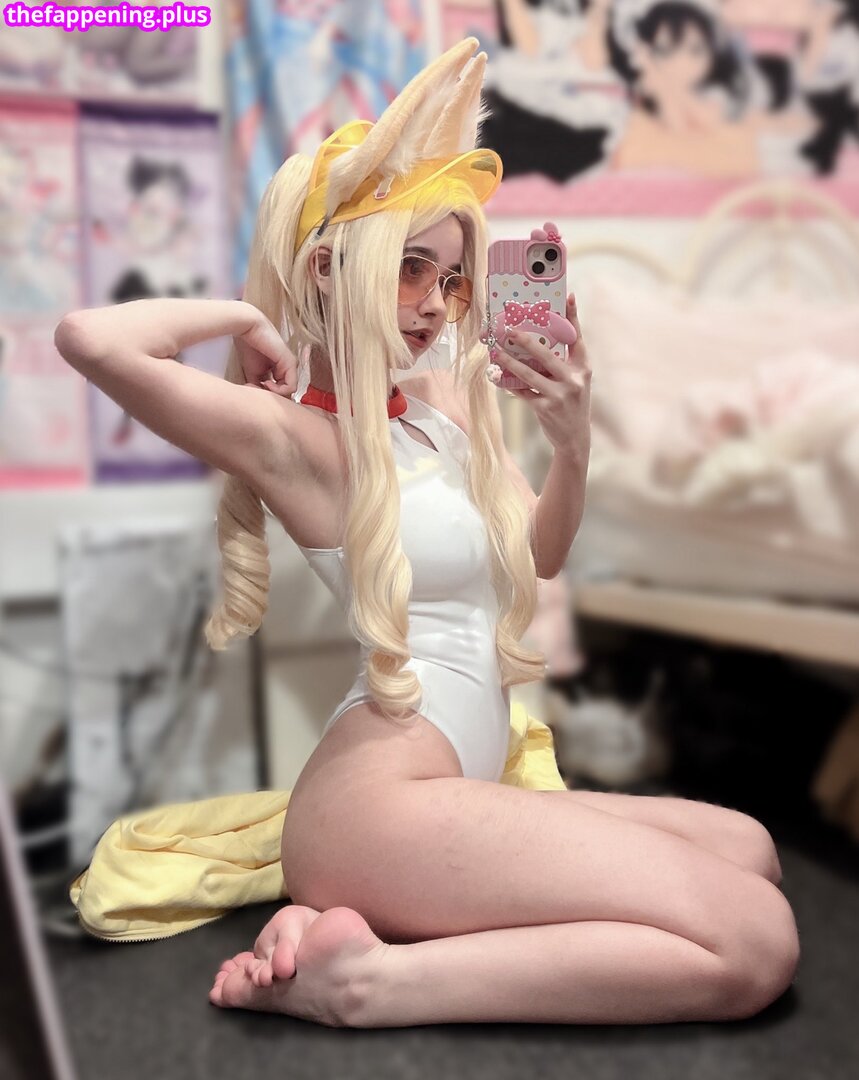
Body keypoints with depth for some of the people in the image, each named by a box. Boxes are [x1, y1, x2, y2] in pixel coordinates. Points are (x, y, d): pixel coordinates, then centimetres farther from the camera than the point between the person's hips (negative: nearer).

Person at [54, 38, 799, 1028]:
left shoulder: (450, 402, 12)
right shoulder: (287, 433, -10)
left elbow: (539, 557, 20)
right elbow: (90, 339, -26)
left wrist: (573, 448, 1)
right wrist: (244, 317, -7)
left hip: (464, 784, 9)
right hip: (376, 797, -9)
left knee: (748, 849, 12)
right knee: (757, 942, -11)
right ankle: (370, 978, -12)